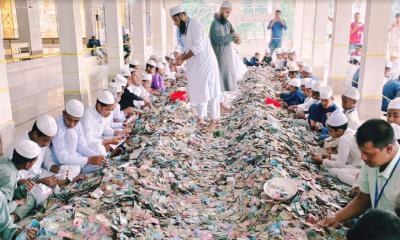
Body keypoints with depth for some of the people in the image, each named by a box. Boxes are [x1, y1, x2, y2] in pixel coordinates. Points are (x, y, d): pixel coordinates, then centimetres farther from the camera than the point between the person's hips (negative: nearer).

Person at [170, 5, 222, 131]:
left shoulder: (195, 24, -13)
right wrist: (182, 55, 1)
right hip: (196, 66, 9)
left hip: (205, 63, -9)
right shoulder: (187, 28, 13)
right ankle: (200, 119, 24)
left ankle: (214, 121, 6)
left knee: (209, 91, -3)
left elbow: (198, 47, -21)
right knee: (197, 92, 13)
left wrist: (183, 59, -14)